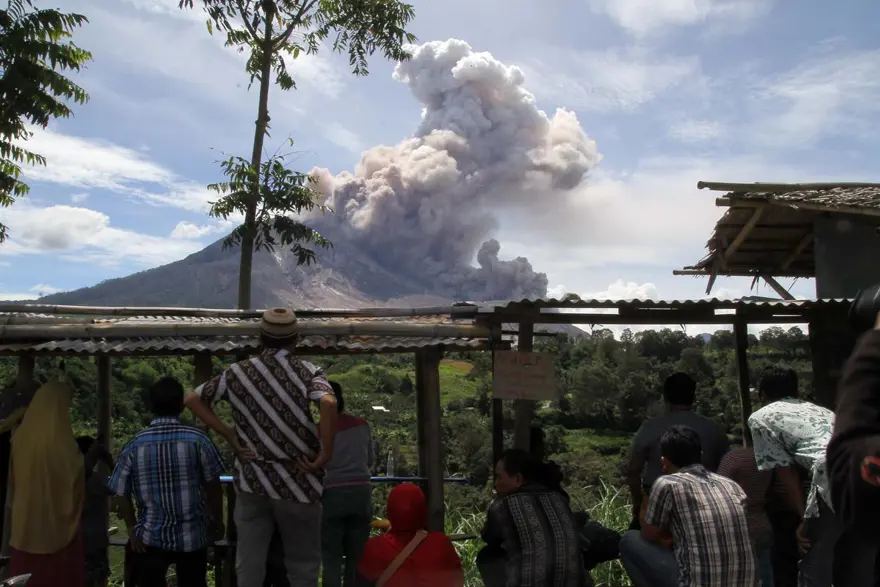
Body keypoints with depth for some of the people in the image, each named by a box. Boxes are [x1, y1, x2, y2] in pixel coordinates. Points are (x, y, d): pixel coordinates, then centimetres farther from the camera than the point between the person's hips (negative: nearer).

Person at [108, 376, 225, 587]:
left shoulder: (134, 445, -7)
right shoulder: (198, 440, -11)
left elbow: (121, 493, -5)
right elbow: (212, 485, -5)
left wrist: (132, 529, 6)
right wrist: (218, 521, 9)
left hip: (150, 537, 0)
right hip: (192, 535, 0)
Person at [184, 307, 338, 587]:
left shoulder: (239, 372, 2)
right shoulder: (307, 371, -9)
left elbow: (193, 399, 5)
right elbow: (329, 404, -29)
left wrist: (229, 435, 3)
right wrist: (325, 455, -19)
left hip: (252, 479, 3)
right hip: (296, 481, -2)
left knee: (249, 563, 13)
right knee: (303, 563, 13)